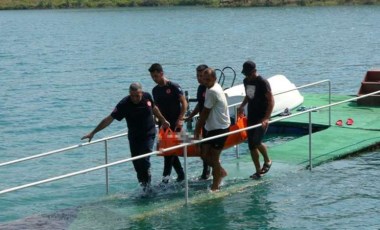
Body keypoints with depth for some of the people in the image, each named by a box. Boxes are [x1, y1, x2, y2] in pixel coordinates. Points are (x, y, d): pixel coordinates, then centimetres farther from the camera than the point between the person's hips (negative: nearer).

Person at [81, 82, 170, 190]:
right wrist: (93, 133, -21)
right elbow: (109, 119, -19)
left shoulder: (147, 97, -10)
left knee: (144, 161, -13)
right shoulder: (124, 104, -18)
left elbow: (154, 108, 13)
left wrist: (163, 120, 24)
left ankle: (147, 186, -3)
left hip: (149, 134, 0)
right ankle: (143, 185, 17)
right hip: (134, 136, 1)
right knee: (136, 162, 2)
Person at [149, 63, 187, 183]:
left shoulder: (174, 87, -8)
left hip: (175, 123, -7)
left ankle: (166, 176, -13)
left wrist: (180, 119, -16)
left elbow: (184, 103, -9)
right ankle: (180, 174, 17)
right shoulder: (155, 90, 10)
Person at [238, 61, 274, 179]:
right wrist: (242, 106, 8)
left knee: (257, 141, -18)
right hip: (251, 117, 7)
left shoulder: (262, 82, -14)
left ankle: (267, 161, 7)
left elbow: (271, 100, -16)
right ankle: (258, 171, 15)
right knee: (251, 145, 5)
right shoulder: (246, 81, 8)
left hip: (262, 117, -7)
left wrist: (266, 118, -23)